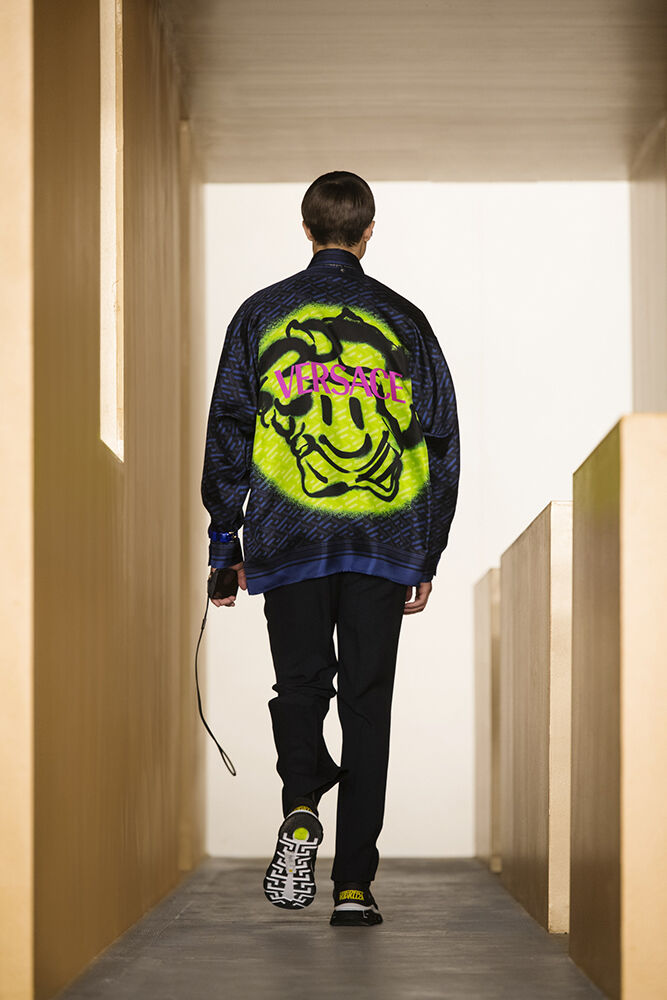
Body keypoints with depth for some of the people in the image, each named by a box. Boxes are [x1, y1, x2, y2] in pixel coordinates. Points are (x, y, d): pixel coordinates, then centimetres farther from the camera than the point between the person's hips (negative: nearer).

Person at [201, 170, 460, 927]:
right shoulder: (404, 322, 8)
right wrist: (427, 560, 15)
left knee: (300, 689, 13)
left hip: (289, 538, 0)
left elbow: (227, 432, 4)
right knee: (367, 707, 5)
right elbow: (441, 444, 9)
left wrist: (223, 539, 10)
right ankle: (354, 884, 1)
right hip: (384, 547, 0)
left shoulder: (262, 316, 6)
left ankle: (300, 812, -16)